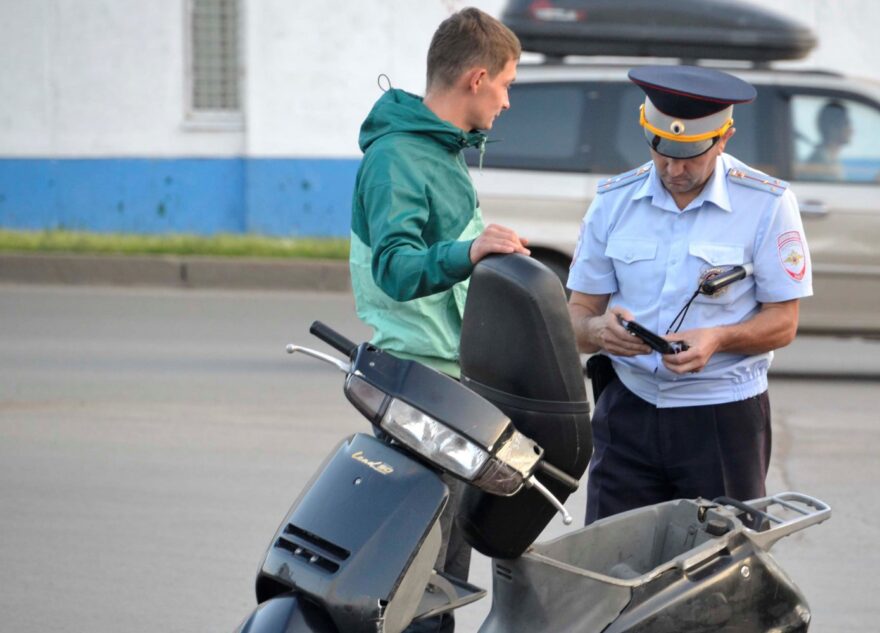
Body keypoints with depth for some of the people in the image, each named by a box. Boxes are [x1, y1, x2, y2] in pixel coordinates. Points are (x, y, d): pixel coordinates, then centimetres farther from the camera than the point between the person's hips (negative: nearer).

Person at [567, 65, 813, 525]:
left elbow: (782, 323, -3)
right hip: (628, 413, 2)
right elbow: (577, 315, 5)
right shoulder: (614, 202, 4)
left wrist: (717, 339, -22)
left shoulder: (766, 205, -5)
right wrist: (598, 330, -19)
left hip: (723, 417, -2)